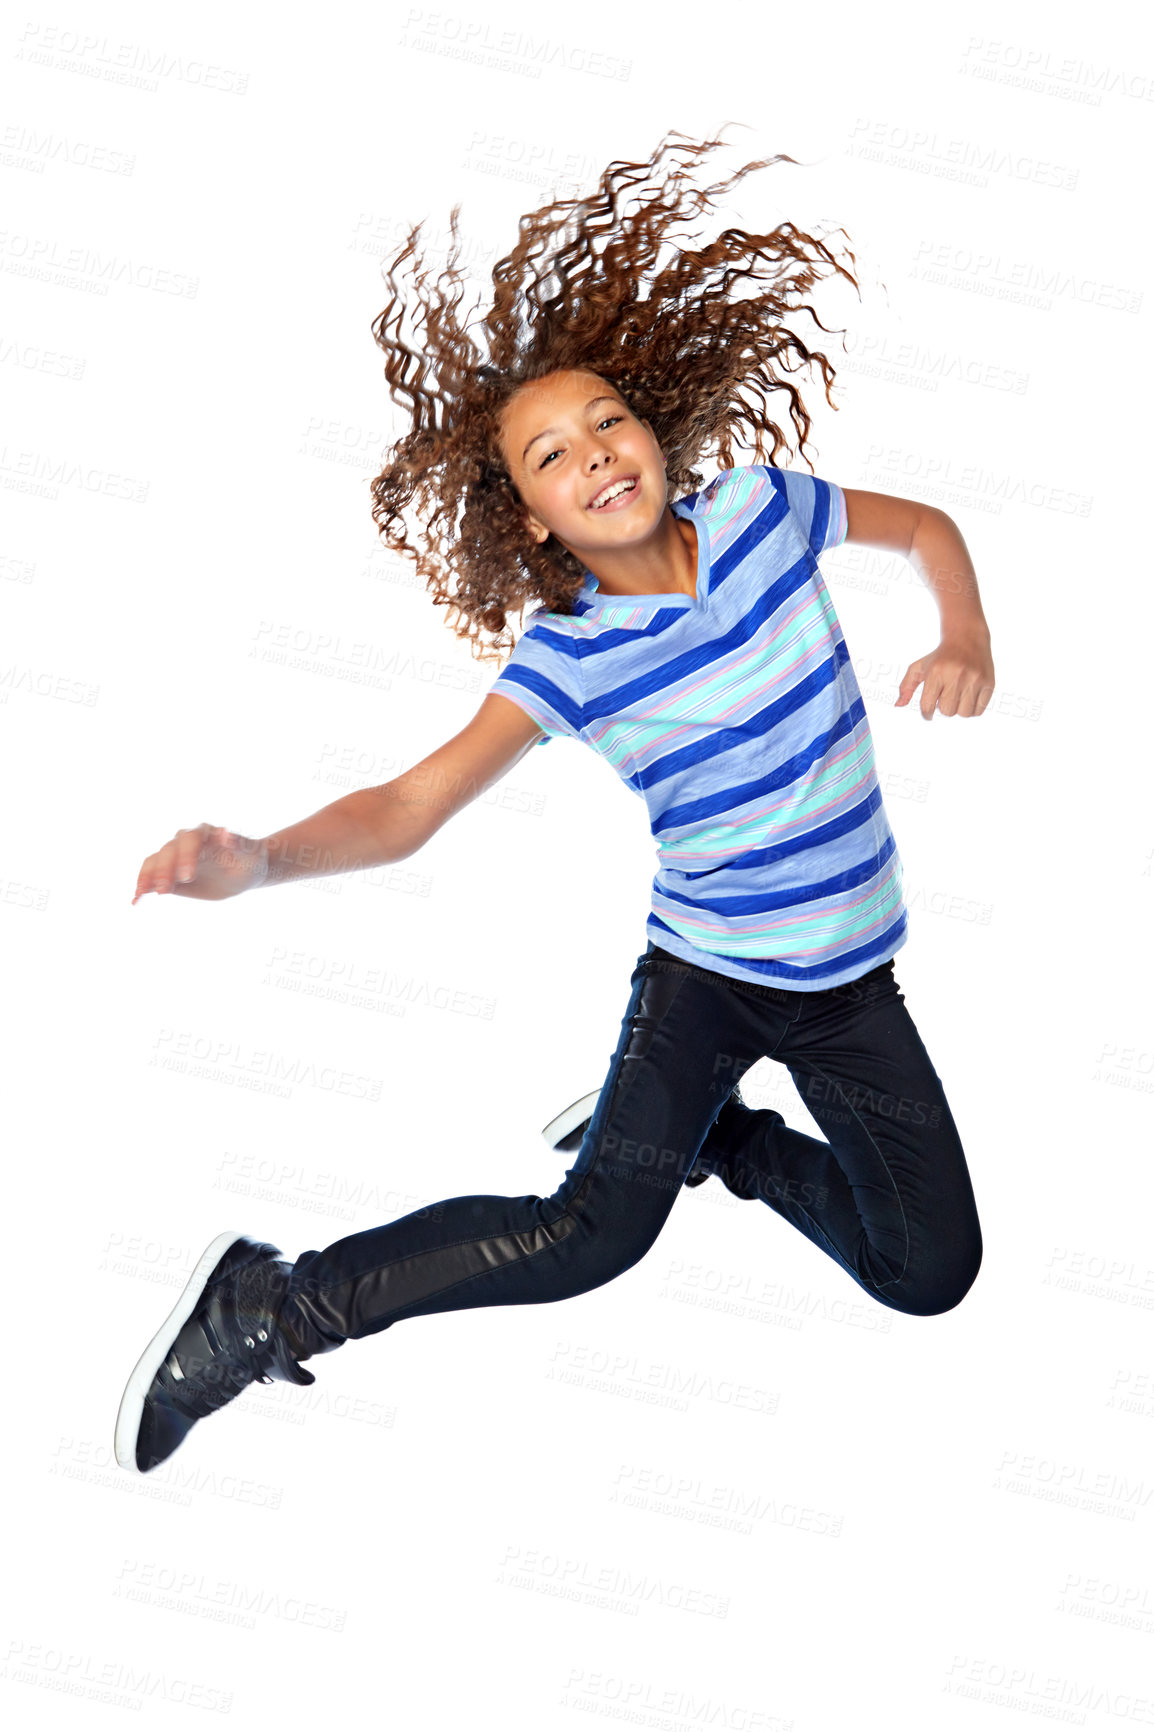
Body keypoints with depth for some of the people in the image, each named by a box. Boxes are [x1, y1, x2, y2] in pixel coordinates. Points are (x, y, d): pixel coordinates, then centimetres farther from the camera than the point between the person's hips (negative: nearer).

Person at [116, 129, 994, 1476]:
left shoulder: (758, 506, -8)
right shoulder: (569, 655, -16)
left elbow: (925, 530, 11)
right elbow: (407, 808, -24)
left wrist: (965, 642, -9)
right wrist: (256, 859, -43)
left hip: (851, 974, 4)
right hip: (706, 966, -4)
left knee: (931, 1273, 1)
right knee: (597, 1231, -22)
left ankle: (702, 1127, 23)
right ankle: (265, 1310, -11)